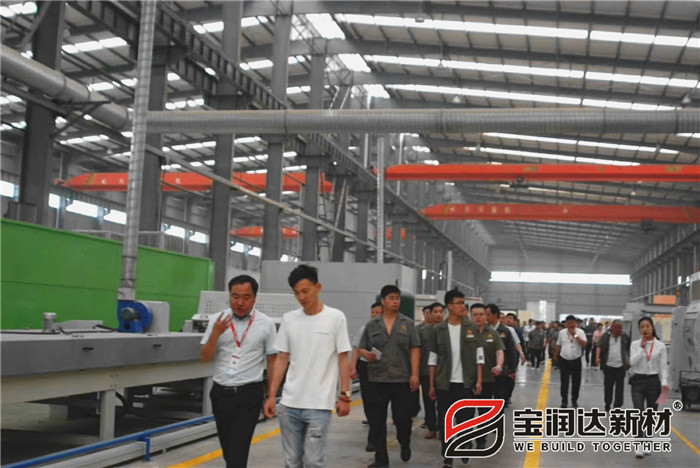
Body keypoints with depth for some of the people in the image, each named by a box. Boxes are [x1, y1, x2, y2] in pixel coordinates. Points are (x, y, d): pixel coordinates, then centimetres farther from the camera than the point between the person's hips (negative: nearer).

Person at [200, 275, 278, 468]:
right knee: (228, 450, 17)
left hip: (249, 394, -3)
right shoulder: (217, 320, 0)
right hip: (220, 393, 4)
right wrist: (216, 334, -17)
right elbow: (205, 358, -1)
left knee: (237, 452, -9)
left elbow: (272, 361, 1)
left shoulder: (266, 323, -5)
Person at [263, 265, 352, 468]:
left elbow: (343, 359, 0)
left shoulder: (336, 318, -3)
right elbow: (281, 360, 9)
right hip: (289, 404, 4)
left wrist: (345, 395, -4)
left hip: (319, 405, -3)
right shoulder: (288, 319, 5)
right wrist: (271, 396, 5)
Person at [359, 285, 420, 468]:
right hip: (377, 380, 1)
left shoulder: (408, 324, 5)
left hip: (402, 379, -1)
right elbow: (361, 348, 10)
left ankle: (405, 444, 30)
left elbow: (415, 349, 1)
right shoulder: (372, 325, 7)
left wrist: (414, 374, -7)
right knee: (377, 421, 4)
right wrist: (367, 354, -13)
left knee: (403, 418, -1)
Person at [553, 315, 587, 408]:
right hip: (564, 360, 1)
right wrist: (555, 356, 15)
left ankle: (574, 400, 23)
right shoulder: (562, 332, 3)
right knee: (564, 382, 5)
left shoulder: (580, 332, -5)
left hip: (576, 361, -1)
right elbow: (559, 345, 11)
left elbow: (584, 344, -18)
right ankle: (564, 401, 14)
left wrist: (575, 335, -22)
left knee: (576, 382, 6)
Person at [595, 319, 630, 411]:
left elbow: (629, 349, 12)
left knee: (620, 386, 0)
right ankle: (607, 403, 25)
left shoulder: (625, 337, 4)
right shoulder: (606, 336, 0)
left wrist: (629, 360, 7)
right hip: (608, 365, 0)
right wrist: (597, 357, -18)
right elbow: (599, 346, -3)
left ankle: (617, 406, 5)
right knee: (608, 385, 9)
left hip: (620, 366, 0)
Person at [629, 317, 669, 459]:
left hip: (654, 381, 1)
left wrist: (664, 382, -12)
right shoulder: (635, 344, 0)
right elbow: (632, 362, -10)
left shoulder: (660, 345, 0)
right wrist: (642, 348, -14)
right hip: (638, 381, -1)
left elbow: (663, 366, -1)